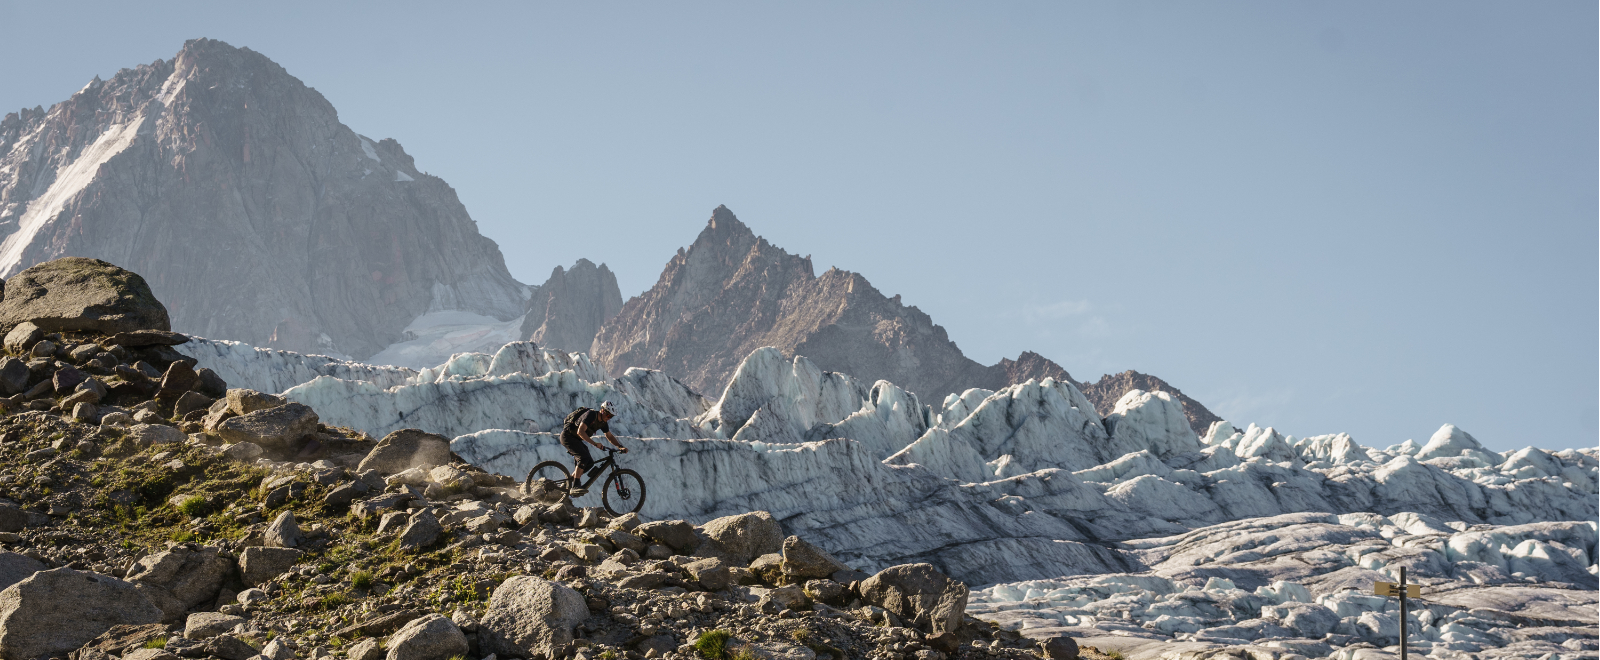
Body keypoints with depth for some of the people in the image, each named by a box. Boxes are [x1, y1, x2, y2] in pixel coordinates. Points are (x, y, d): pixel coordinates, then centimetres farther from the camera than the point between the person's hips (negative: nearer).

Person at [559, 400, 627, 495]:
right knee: (584, 458, -26)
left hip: (576, 440, 9)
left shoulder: (603, 422, 3)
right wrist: (595, 444, -40)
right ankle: (575, 487, -29)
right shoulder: (591, 415, -24)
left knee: (590, 462, 0)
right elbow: (580, 432, -34)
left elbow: (609, 436, 13)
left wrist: (620, 447, -2)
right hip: (568, 436, -9)